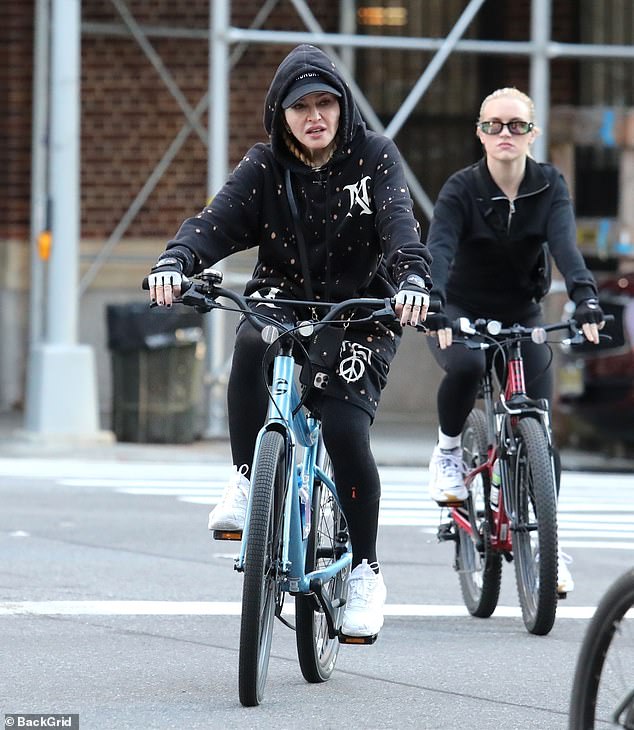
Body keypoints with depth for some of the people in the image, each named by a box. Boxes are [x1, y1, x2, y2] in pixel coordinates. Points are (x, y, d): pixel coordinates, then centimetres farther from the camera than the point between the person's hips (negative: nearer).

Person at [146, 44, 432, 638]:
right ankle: (247, 482, -17)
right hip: (285, 300, 1)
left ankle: (365, 572, 0)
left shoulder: (374, 158, -7)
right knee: (252, 344, -36)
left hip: (361, 314, -1)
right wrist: (174, 262, -41)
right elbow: (216, 223, -19)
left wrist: (412, 278, -44)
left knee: (344, 428, -20)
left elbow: (398, 223, -22)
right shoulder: (264, 167, -4)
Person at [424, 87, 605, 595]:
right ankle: (448, 450, -8)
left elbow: (565, 245, -26)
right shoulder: (462, 189, -16)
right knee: (467, 364, -36)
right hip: (461, 313, -2)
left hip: (522, 317, 2)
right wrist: (435, 306, -50)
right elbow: (439, 249, -30)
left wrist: (586, 300, -45)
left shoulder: (550, 186, -10)